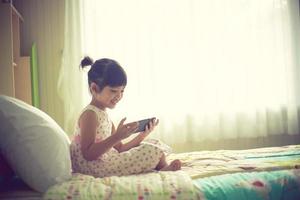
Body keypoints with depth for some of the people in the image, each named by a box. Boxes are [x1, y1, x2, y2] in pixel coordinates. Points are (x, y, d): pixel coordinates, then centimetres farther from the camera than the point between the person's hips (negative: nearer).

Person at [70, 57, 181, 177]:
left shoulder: (103, 114, 16)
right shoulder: (89, 114, -14)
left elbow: (119, 149, 12)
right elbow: (88, 154, -24)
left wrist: (142, 135, 0)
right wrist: (117, 136, -30)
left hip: (106, 162, 10)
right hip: (92, 167, -10)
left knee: (154, 144, 11)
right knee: (151, 151, -19)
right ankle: (164, 169, 7)